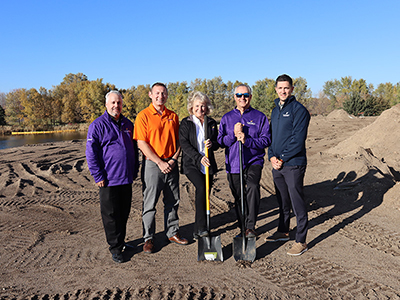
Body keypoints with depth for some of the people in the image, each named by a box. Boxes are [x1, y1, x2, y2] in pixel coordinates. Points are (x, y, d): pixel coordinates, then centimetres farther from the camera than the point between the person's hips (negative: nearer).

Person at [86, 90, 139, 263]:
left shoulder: (128, 124, 12)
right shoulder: (97, 125, -5)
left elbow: (134, 149, 20)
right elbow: (91, 153, -8)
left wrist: (134, 170, 15)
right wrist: (98, 176, -12)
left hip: (126, 178, 5)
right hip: (109, 180, -5)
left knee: (124, 212, 14)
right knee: (111, 215, 2)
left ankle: (120, 241, 31)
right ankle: (115, 247, 15)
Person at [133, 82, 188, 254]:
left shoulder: (173, 116, 9)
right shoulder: (143, 116, -5)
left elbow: (178, 140, 11)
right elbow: (142, 143, -11)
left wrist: (173, 159, -4)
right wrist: (160, 162, -14)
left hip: (171, 164, 5)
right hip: (152, 164, -4)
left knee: (173, 201, 13)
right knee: (150, 203, 3)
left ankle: (172, 233, 28)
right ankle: (148, 238, 16)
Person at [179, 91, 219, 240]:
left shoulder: (212, 123, 12)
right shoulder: (185, 123, 2)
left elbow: (217, 143, 14)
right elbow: (184, 144, -8)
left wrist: (212, 144, -11)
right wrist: (199, 157, -19)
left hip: (208, 164, 4)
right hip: (191, 164, -4)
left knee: (204, 194, 4)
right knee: (201, 188, -26)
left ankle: (197, 231, 17)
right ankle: (201, 227, -19)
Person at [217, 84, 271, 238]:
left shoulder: (259, 117, 4)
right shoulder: (226, 118, 11)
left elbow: (266, 140, -4)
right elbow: (220, 141, 5)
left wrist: (246, 140, -18)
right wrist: (233, 134, -13)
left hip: (253, 161, -3)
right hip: (233, 164, 3)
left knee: (253, 187, -29)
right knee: (238, 198, 10)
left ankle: (251, 227, -21)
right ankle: (243, 228, 28)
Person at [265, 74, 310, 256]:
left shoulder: (299, 110, -9)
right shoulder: (275, 111, 15)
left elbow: (298, 140, -16)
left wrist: (282, 158, -14)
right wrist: (272, 156, 0)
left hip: (293, 164, -7)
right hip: (277, 165, 7)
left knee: (297, 203, -1)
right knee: (282, 201, 19)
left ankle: (301, 241, 9)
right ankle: (283, 232, 35)